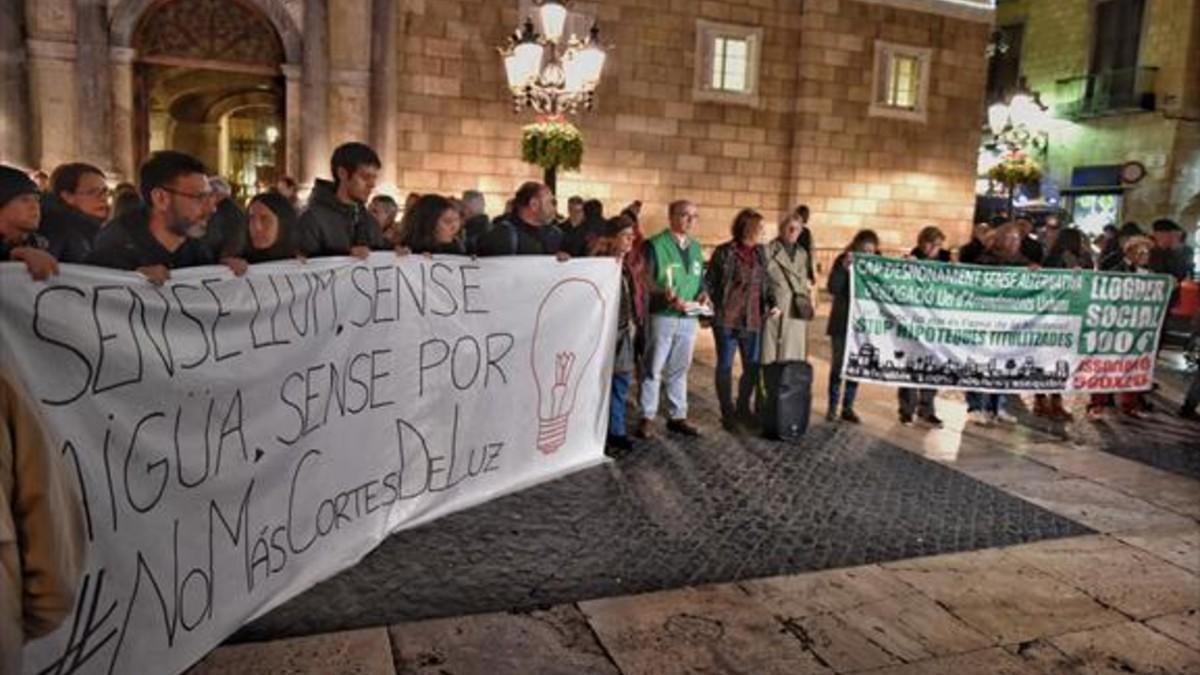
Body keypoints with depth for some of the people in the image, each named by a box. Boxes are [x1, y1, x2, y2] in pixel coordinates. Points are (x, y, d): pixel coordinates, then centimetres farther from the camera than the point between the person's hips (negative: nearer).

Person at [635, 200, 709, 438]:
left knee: (679, 369, 12)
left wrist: (703, 294, -3)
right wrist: (668, 296, -27)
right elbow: (646, 280, -12)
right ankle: (647, 417, 9)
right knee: (653, 369, 1)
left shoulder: (695, 248, 16)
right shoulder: (655, 245, -5)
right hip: (662, 316, -5)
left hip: (689, 318, 5)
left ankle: (677, 416, 20)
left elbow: (700, 278, 20)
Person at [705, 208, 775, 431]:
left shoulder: (761, 253, 9)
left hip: (752, 321, 5)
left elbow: (765, 283, 14)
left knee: (753, 367, 10)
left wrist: (772, 303, 0)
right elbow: (709, 282, -3)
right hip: (727, 320, -5)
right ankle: (727, 413, 18)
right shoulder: (724, 252, -7)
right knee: (725, 366, 5)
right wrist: (717, 307, -11)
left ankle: (743, 408, 29)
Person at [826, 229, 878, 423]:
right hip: (842, 322, -3)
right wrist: (844, 267, -27)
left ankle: (848, 407, 17)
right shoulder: (842, 261, -6)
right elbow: (833, 288, -16)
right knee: (838, 364, 5)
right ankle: (832, 407, 13)